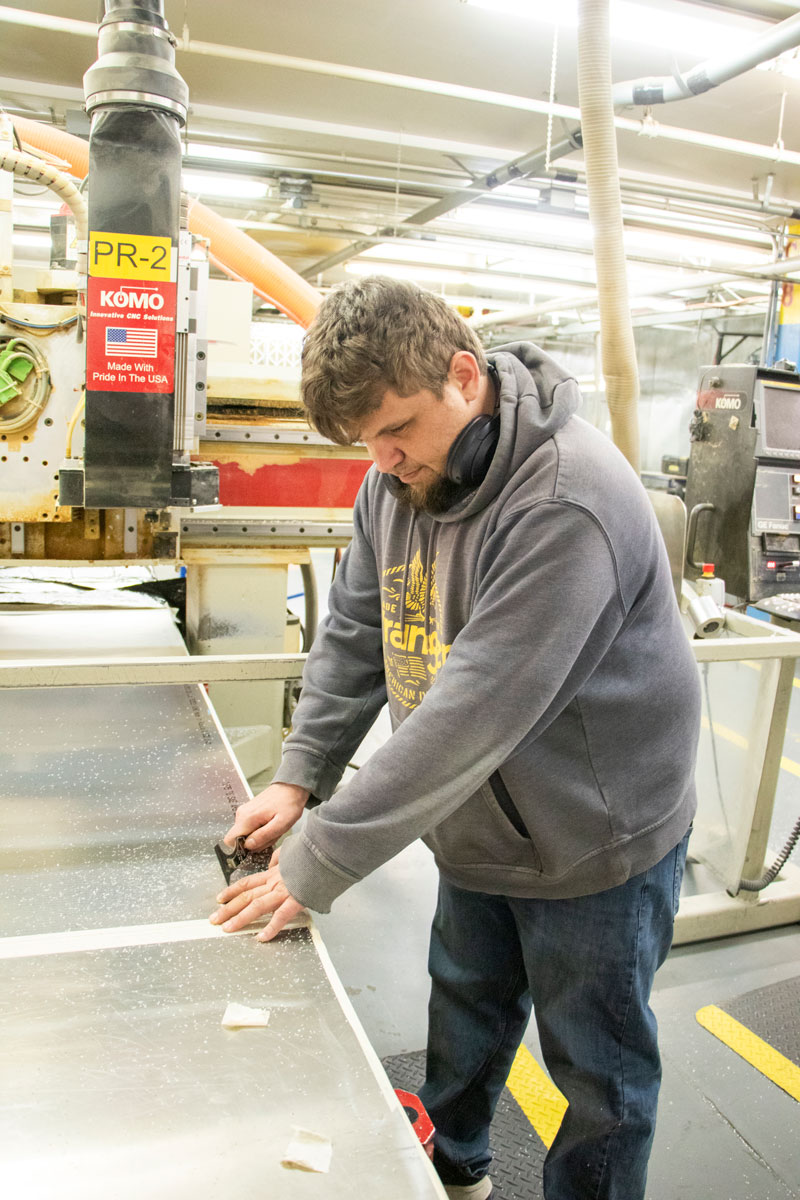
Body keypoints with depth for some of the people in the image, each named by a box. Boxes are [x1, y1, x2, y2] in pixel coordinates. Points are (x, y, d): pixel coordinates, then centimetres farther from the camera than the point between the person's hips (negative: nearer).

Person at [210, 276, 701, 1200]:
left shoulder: (569, 500, -32)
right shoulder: (397, 479, -5)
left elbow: (477, 709, -35)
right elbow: (354, 633, 2)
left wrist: (321, 860, -30)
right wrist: (299, 775, -8)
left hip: (593, 838, -7)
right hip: (478, 827, 8)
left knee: (598, 1070, 14)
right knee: (466, 1004, 27)